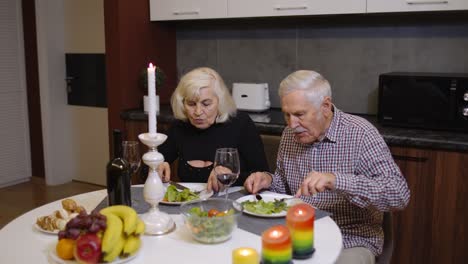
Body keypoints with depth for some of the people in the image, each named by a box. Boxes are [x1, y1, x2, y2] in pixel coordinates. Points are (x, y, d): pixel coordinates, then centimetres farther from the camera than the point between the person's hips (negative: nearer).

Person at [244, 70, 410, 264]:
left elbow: (399, 194, -23)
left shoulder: (360, 133, -15)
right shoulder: (289, 135, 3)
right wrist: (268, 181, -5)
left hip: (352, 240, -3)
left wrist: (336, 180, -34)